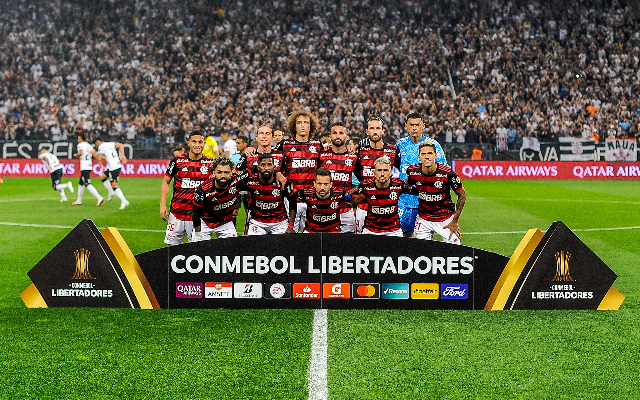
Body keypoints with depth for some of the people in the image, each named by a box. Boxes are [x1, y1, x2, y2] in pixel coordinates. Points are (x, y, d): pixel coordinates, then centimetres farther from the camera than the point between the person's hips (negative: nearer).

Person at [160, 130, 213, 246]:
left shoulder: (210, 163, 3)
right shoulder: (177, 161, 2)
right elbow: (166, 181, 9)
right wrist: (163, 205, 2)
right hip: (177, 213, 1)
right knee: (172, 245, 4)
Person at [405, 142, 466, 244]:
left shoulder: (447, 173, -21)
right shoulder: (412, 172, -13)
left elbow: (462, 195, -9)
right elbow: (408, 185, 13)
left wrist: (455, 221, -8)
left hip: (446, 218, -2)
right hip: (423, 219, 2)